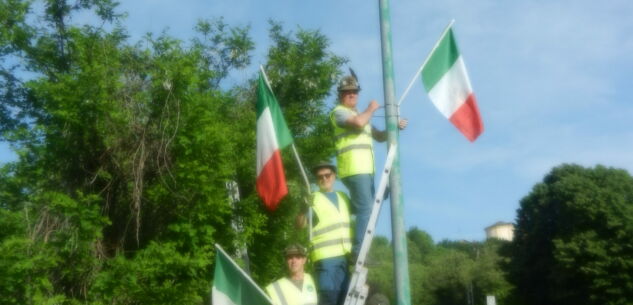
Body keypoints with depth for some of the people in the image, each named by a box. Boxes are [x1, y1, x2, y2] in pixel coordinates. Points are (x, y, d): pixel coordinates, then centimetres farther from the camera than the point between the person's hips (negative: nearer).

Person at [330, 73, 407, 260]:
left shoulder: (359, 115, 29)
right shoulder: (339, 112, 1)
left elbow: (379, 136, 30)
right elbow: (358, 122, -20)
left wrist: (395, 127, 13)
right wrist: (371, 109, -2)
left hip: (365, 169, 10)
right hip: (354, 169, -9)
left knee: (364, 208, 12)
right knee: (365, 209, -15)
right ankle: (358, 252, -15)